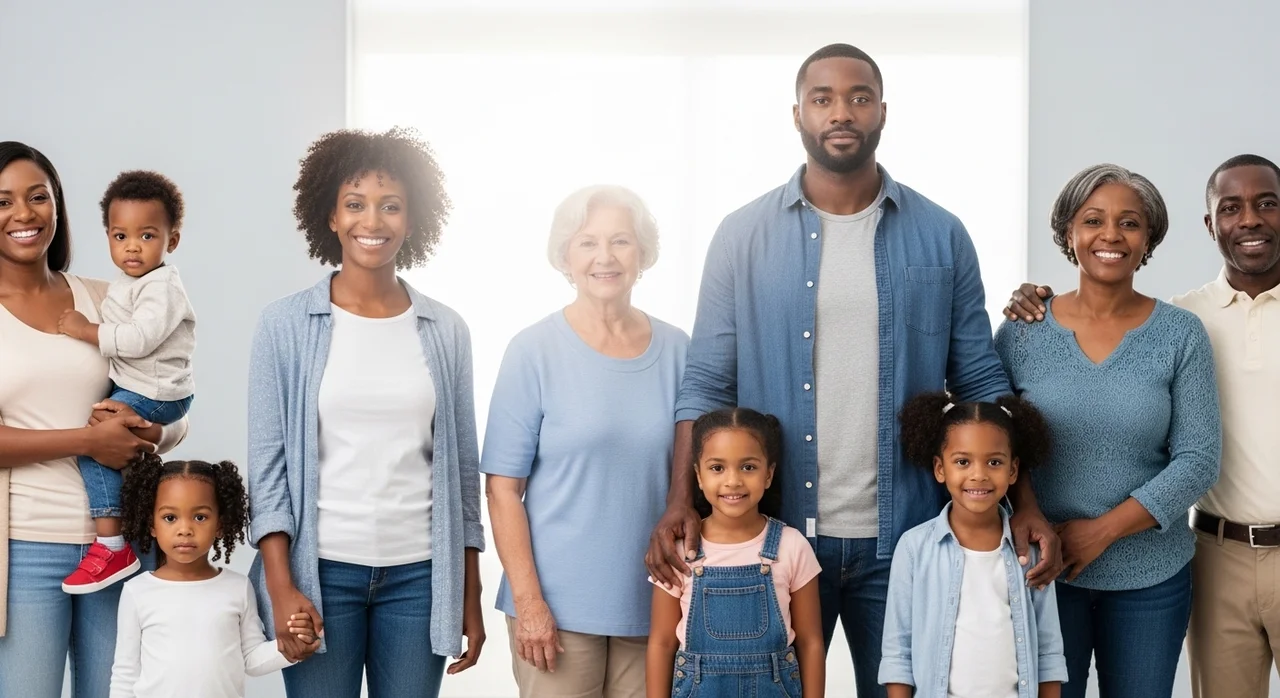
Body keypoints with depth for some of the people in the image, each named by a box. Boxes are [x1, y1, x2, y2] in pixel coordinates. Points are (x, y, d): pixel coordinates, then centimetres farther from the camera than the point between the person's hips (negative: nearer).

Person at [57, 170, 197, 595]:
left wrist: (87, 331, -20)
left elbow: (139, 339, -29)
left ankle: (112, 546, -19)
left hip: (154, 394, -11)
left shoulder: (161, 287, -17)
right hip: (129, 385, 11)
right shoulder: (127, 283, 14)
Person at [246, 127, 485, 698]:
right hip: (321, 569, -1)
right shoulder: (285, 324, 0)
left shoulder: (446, 331, 5)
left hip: (420, 574, 2)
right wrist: (281, 586, -9)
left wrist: (471, 597, 7)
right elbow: (268, 462, -2)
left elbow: (463, 467, 8)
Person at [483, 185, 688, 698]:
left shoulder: (676, 351, 5)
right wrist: (528, 601, -11)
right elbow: (503, 488, -5)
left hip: (654, 603, 3)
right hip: (559, 607, -3)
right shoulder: (535, 352, -4)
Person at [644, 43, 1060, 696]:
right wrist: (680, 505, -14)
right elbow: (706, 385, -1)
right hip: (774, 533, 0)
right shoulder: (743, 237, 0)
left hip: (903, 537, 1)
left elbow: (980, 383, 4)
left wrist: (1024, 504, -6)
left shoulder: (941, 237, 2)